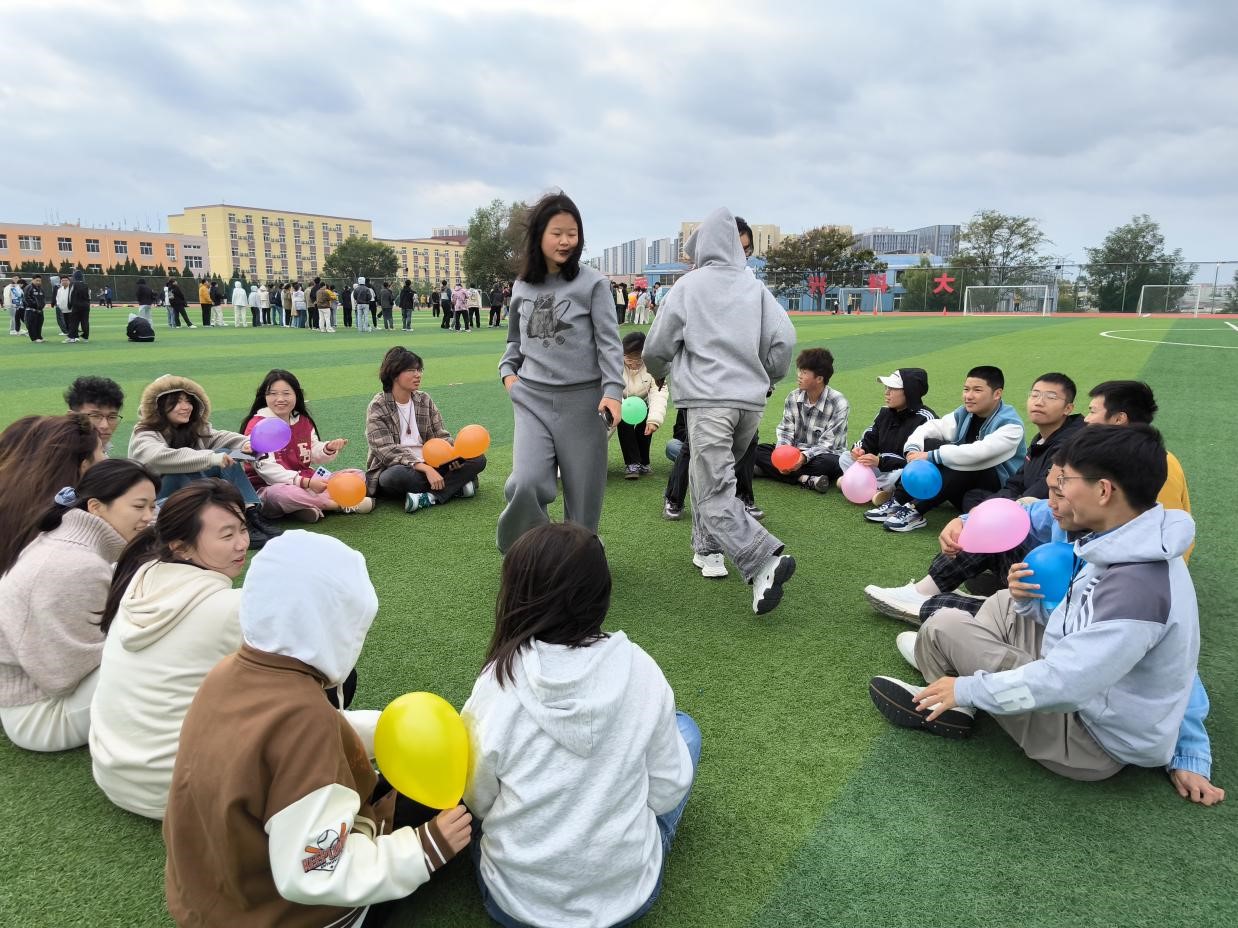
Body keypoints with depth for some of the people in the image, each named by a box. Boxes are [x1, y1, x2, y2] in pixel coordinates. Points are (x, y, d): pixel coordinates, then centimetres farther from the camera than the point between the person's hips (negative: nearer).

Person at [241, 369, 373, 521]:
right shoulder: (257, 425, -12)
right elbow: (267, 469, -21)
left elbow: (314, 454, 13)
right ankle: (342, 505, -23)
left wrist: (329, 449, -11)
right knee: (281, 494, -42)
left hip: (307, 480, 6)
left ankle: (309, 505, -22)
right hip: (269, 487, -6)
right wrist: (306, 482, -30)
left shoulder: (303, 421, 9)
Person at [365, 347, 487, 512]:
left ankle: (428, 498, -28)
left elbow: (440, 436, 7)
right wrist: (425, 468, -29)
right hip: (395, 468, -5)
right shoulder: (377, 407, -8)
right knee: (398, 476, -41)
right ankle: (456, 485, -22)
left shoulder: (424, 399, 8)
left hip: (429, 466, 5)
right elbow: (387, 451, -18)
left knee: (478, 459, -12)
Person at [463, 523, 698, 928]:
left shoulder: (496, 684, -20)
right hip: (628, 892, 0)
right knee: (685, 727, 18)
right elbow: (668, 791, -7)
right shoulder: (640, 670, -17)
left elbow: (479, 803, -6)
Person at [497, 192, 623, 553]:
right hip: (532, 398, 2)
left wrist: (612, 391, -15)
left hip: (582, 399, -2)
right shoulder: (522, 286, 11)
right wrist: (508, 372, 7)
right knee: (525, 485, -14)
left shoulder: (591, 282, -1)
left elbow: (609, 341, -4)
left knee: (582, 490, 3)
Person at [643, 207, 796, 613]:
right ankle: (707, 547, 27)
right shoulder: (755, 286, 11)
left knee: (715, 492, -8)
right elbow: (784, 339, 2)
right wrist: (769, 379, 20)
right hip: (751, 401, 5)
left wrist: (664, 373, 27)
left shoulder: (688, 285, 4)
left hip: (708, 399, -5)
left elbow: (655, 349, 5)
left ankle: (764, 561, -25)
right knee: (708, 472, 23)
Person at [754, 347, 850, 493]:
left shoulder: (839, 404, -15)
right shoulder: (793, 397, -2)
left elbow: (827, 444, -18)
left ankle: (769, 469, -29)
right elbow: (785, 432, -3)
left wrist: (805, 457, -35)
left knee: (831, 463, -39)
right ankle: (805, 479, -31)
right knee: (757, 451, -18)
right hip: (796, 453, 4)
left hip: (823, 456, -4)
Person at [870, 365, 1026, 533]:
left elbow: (978, 453, -33)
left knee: (966, 462, -35)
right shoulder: (964, 414, 4)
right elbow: (929, 427, -1)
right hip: (962, 490, 6)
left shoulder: (1010, 425, -17)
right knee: (928, 444, -14)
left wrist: (932, 456, -31)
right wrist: (912, 449, -23)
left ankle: (916, 510, -33)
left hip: (998, 494, -6)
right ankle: (897, 502, -21)